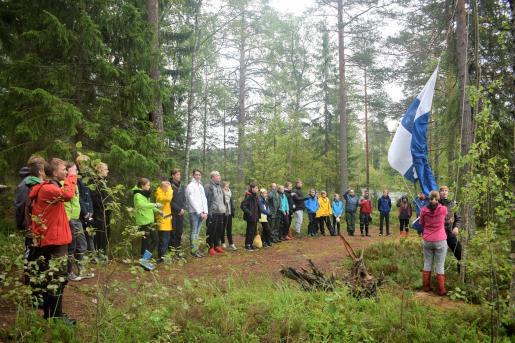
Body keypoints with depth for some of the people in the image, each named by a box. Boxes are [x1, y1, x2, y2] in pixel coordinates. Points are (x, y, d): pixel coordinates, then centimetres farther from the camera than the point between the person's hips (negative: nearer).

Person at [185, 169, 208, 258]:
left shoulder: (201, 186, 16)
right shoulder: (190, 186, -6)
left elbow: (204, 199, 12)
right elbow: (192, 200, -12)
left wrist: (205, 212, 0)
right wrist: (199, 212, -13)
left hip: (201, 213, 7)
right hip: (194, 212, -7)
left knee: (197, 232, 11)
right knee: (194, 232, -3)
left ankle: (196, 248, 16)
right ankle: (194, 250, 2)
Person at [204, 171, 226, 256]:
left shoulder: (220, 186, 18)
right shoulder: (208, 187, -8)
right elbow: (206, 200, -12)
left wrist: (224, 208, 18)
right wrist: (208, 211, -17)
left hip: (220, 212, 8)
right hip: (212, 213, -8)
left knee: (219, 230, 12)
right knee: (211, 230, -2)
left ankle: (217, 245, 24)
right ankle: (210, 247, 7)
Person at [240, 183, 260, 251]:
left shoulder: (255, 196, 11)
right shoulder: (248, 196, -16)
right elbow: (242, 206, -23)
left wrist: (257, 215, 11)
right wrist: (249, 212, -21)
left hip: (255, 217, 9)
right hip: (250, 217, -9)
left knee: (254, 231, 13)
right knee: (250, 231, 0)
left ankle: (250, 244, 24)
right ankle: (247, 245, 10)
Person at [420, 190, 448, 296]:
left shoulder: (423, 210, -5)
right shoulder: (443, 209, -9)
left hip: (427, 240, 2)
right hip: (440, 241, -2)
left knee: (427, 263, 14)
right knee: (440, 266, 5)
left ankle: (426, 287, 22)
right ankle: (441, 290, 13)